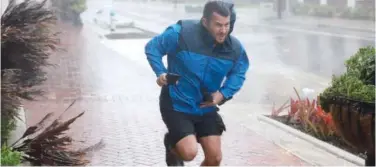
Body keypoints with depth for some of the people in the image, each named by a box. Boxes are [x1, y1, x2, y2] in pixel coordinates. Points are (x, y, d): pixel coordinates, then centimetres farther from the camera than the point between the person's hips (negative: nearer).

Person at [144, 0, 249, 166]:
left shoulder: (234, 48, -11)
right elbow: (152, 47, -8)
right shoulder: (181, 33, -23)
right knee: (189, 152, -18)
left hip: (206, 108, 4)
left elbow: (238, 74, 6)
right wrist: (160, 72, -22)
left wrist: (223, 94, -11)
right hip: (177, 105, -4)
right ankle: (172, 145, 20)